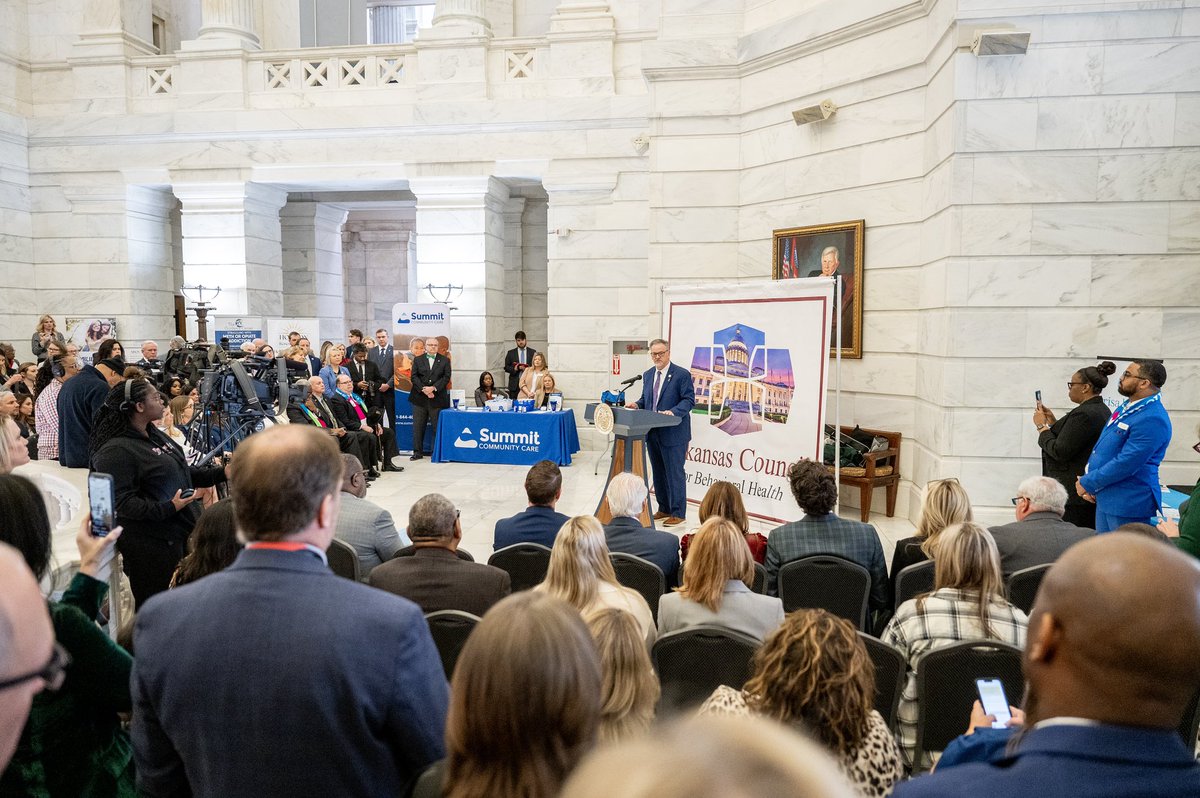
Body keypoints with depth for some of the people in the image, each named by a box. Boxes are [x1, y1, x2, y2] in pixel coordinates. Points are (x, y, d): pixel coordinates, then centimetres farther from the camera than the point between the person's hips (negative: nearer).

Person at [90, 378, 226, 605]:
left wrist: (222, 472, 9)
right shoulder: (115, 452, -16)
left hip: (183, 532, 9)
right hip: (151, 546, -9)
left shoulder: (155, 435, 12)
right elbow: (121, 503, -20)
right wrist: (168, 508, -27)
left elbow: (183, 474, 20)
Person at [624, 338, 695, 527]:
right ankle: (664, 509, 27)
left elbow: (689, 399, -12)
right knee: (658, 473, 15)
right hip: (652, 433, 7)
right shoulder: (648, 375, 13)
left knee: (675, 473, -2)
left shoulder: (682, 374, -8)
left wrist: (673, 412, -27)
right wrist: (637, 404, 0)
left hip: (673, 433, -7)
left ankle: (678, 513, 8)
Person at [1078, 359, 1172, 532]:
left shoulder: (1152, 419, -20)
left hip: (1129, 505, -9)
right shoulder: (1126, 407, 10)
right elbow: (1101, 447, 17)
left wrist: (1087, 483, -13)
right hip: (1105, 498, 9)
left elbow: (1125, 464, -24)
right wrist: (1089, 482, 5)